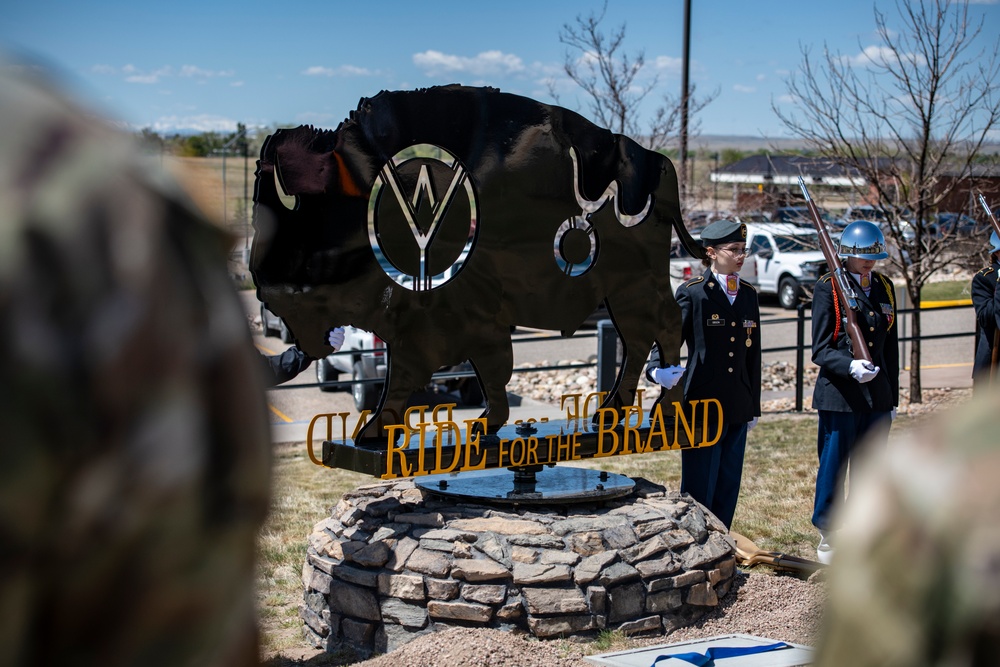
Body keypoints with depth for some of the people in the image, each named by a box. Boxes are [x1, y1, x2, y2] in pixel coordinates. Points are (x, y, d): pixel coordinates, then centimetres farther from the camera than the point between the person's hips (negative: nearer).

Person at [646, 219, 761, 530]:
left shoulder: (748, 294, 11)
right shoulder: (692, 292, -6)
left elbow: (753, 355, 15)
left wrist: (754, 406, 17)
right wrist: (659, 369, -33)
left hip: (737, 410, 6)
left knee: (728, 489, 12)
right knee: (698, 490, -1)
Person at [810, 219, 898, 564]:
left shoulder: (884, 287, 11)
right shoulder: (828, 288, -6)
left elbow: (891, 346, 16)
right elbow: (820, 350, -10)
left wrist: (892, 397, 15)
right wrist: (850, 366, -28)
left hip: (877, 397, 5)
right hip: (839, 395, -5)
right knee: (833, 468, 3)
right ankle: (828, 536, 17)